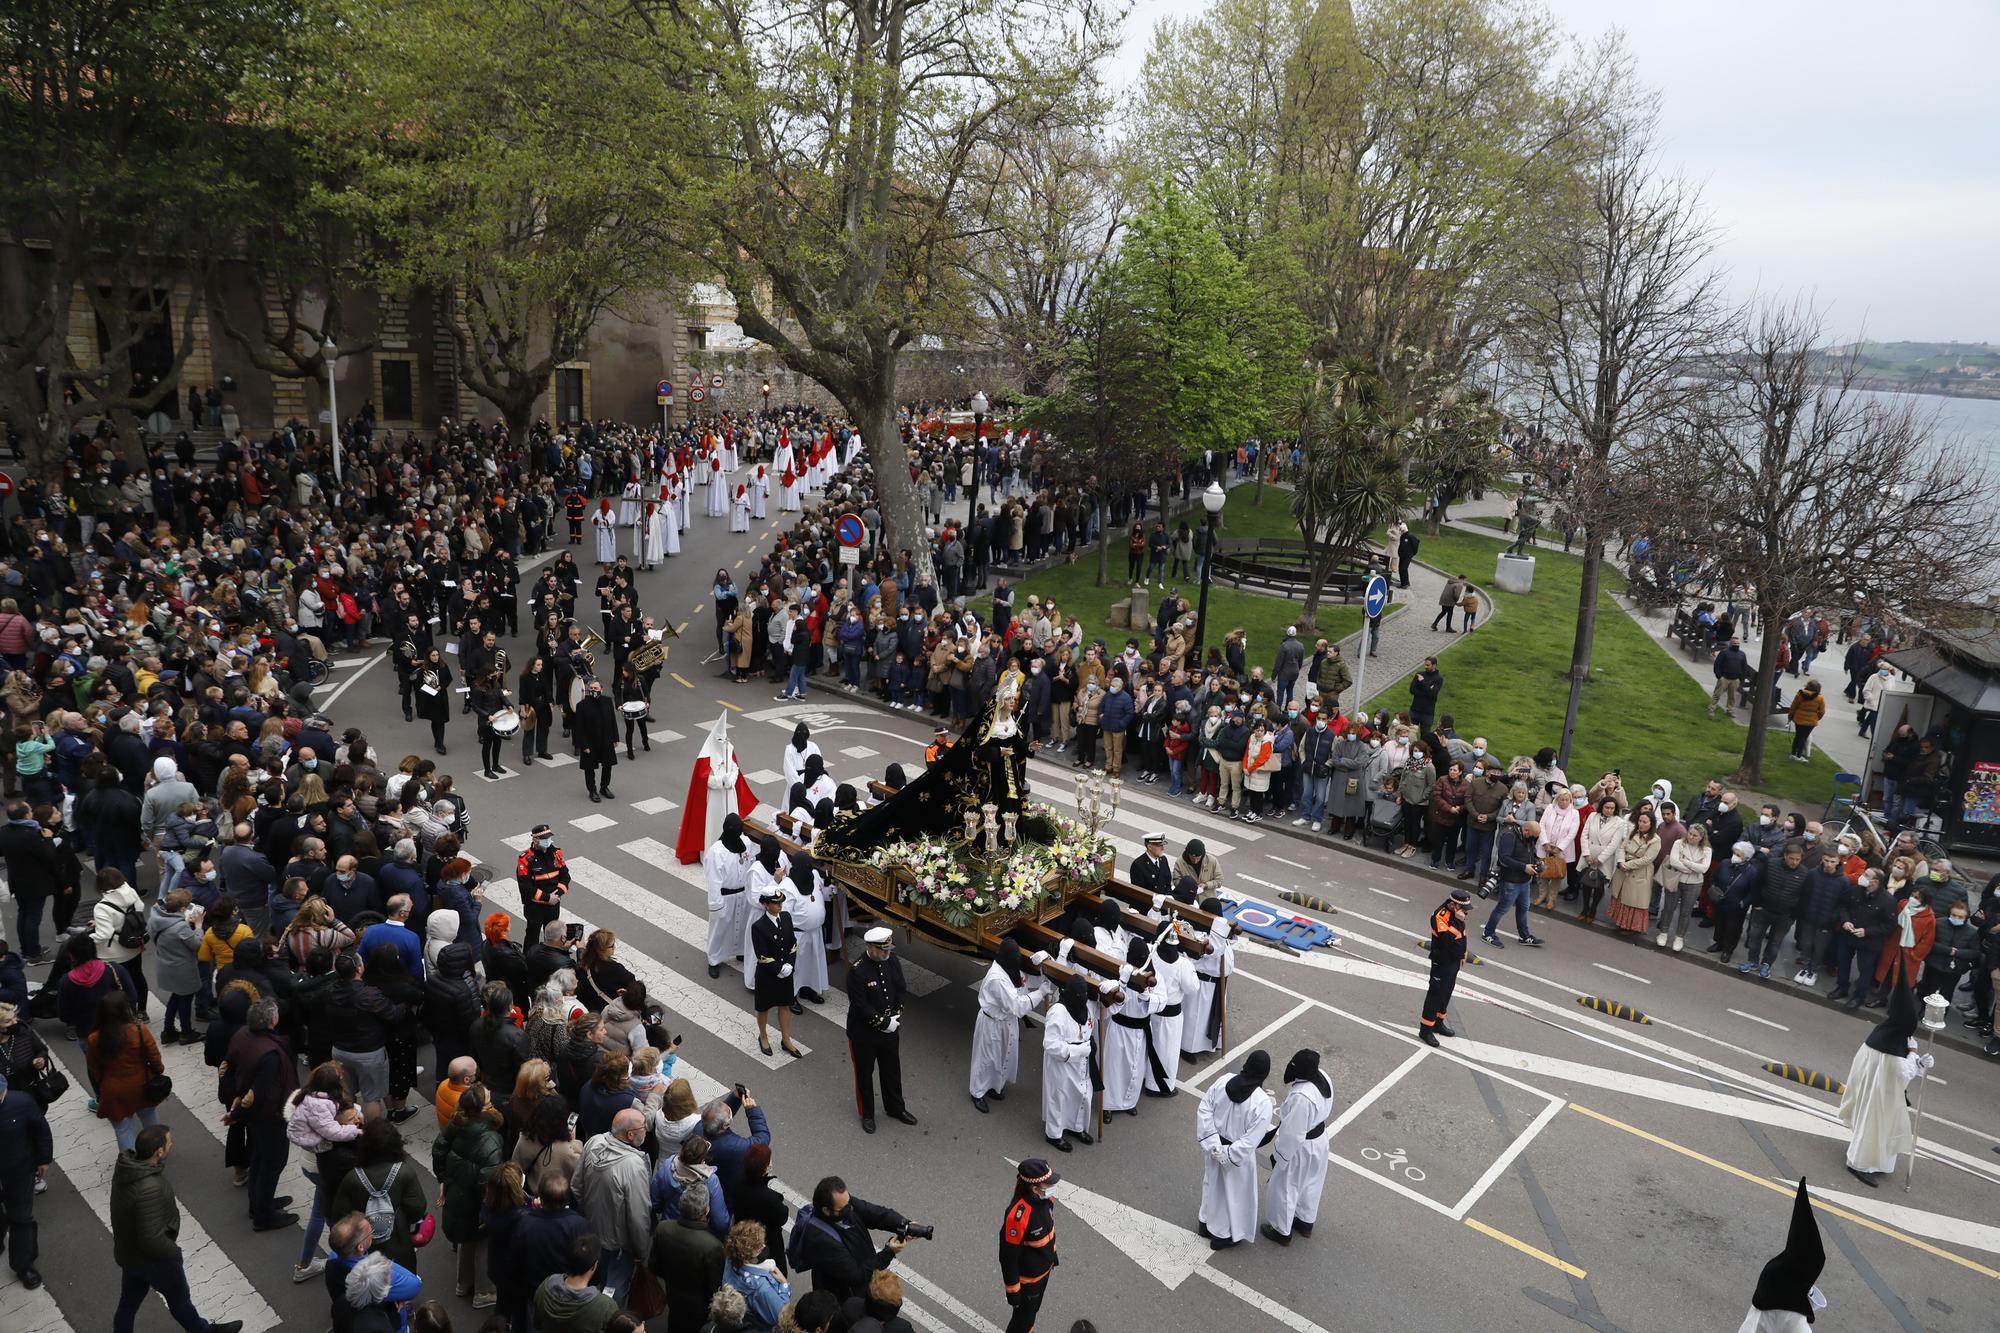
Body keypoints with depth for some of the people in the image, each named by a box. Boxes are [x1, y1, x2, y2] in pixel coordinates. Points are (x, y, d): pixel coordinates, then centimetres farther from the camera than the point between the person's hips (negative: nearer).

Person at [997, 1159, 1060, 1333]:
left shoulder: (1044, 1199, -14)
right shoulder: (1017, 1215, -39)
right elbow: (1008, 1256, -27)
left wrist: (1053, 1255, 20)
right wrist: (1012, 1290, -18)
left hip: (1044, 1270, 7)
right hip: (1026, 1278, -7)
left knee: (1033, 1309, 30)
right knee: (1024, 1317, 15)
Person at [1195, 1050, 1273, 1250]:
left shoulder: (1223, 1081, -16)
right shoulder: (1262, 1102, -28)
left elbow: (1203, 1111, -10)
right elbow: (1251, 1140, -26)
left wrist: (1214, 1144, -9)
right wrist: (1228, 1156, -17)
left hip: (1214, 1146, 5)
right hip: (1238, 1154, -4)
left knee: (1212, 1183, 29)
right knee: (1234, 1192, 21)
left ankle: (1207, 1222, 50)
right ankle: (1222, 1235, 39)